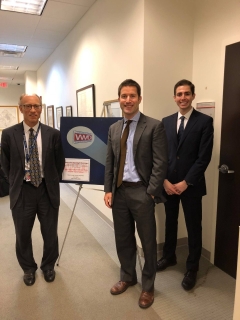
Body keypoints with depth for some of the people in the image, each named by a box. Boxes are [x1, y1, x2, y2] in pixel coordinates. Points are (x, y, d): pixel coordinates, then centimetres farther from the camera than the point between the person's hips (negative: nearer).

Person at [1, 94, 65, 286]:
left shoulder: (53, 134, -5)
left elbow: (60, 163, 3)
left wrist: (52, 183, 3)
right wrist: (16, 183, 5)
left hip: (47, 190, 0)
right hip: (22, 191, 0)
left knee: (50, 233, 14)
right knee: (23, 235, 15)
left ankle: (48, 266, 41)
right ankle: (28, 268, 41)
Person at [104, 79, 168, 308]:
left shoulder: (154, 126, -8)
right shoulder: (114, 128, 9)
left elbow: (160, 163, -11)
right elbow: (109, 162, 11)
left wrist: (150, 193, -14)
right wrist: (108, 190, 4)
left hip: (141, 191, -5)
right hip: (119, 191, 5)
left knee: (147, 241, 10)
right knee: (123, 239, 17)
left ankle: (147, 286, 32)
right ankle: (127, 277, 41)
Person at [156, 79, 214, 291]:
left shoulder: (205, 121, -6)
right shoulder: (166, 122, 7)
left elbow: (204, 157, -11)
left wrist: (186, 182, -15)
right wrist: (164, 180, -6)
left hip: (191, 185, -3)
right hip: (168, 183, 4)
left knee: (193, 227, 9)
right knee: (170, 222, 18)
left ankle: (192, 268, 28)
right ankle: (169, 256, 40)